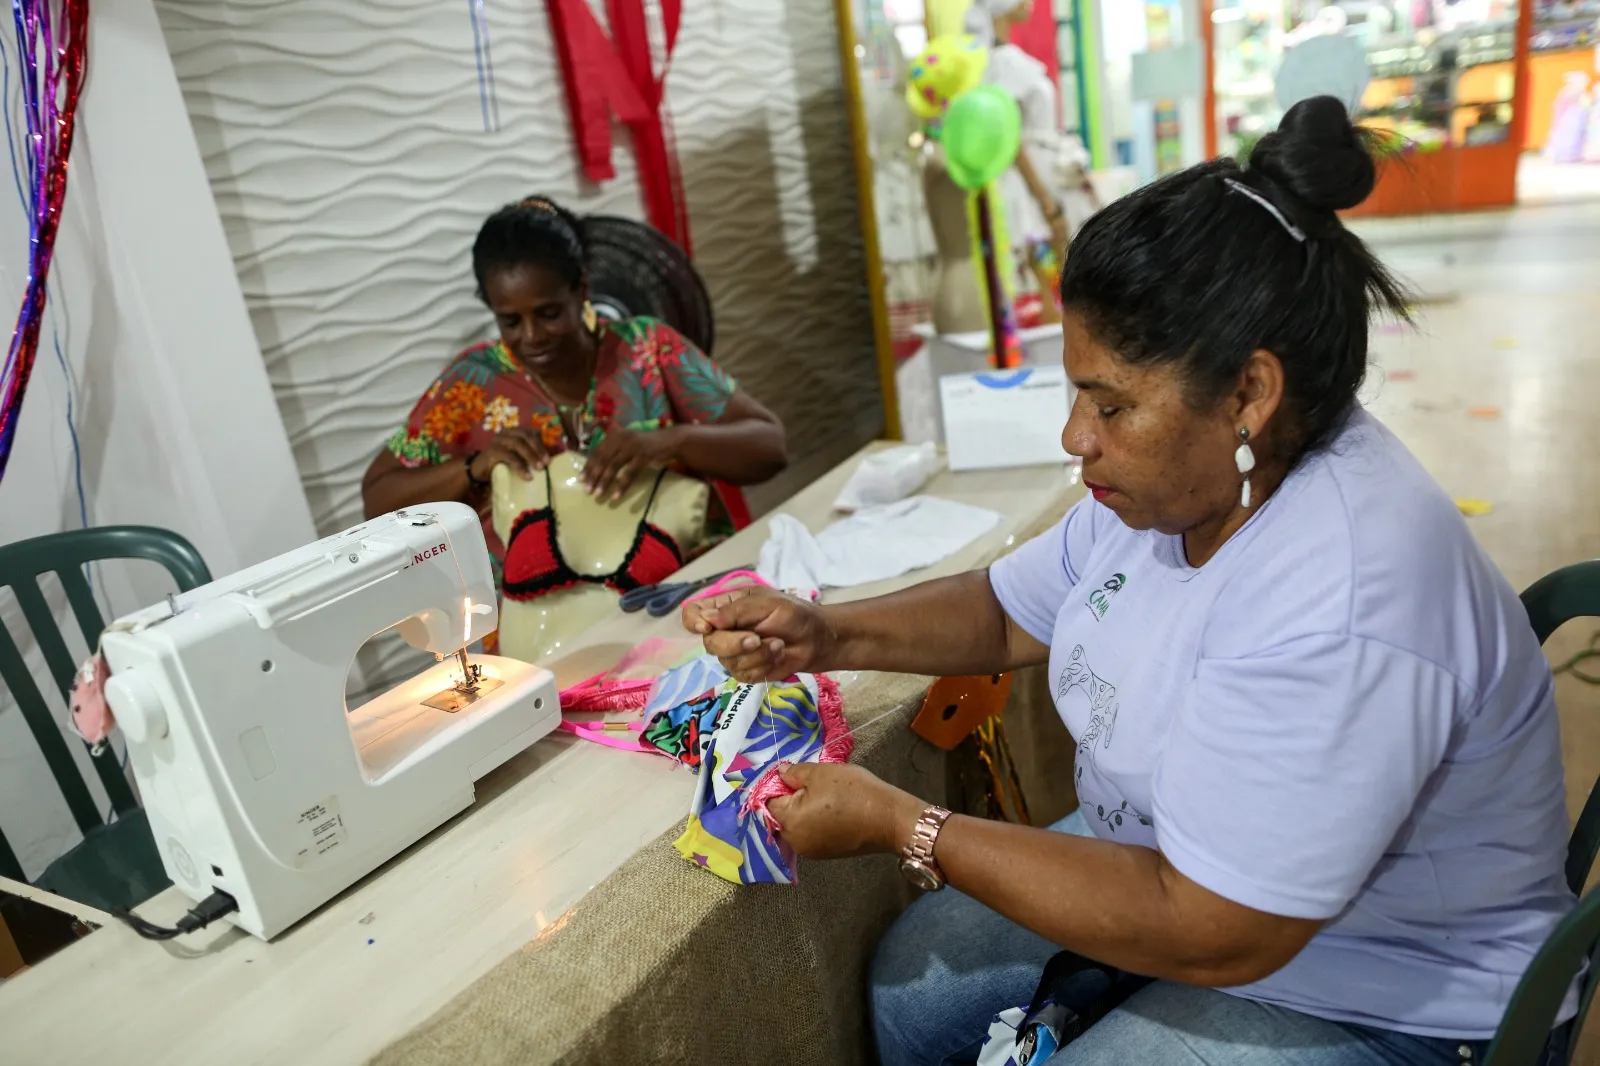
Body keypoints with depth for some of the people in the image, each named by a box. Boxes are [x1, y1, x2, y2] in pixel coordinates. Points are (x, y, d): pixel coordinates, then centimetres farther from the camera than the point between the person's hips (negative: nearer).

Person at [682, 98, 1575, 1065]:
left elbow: (1206, 936, -32)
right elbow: (1011, 612, 4)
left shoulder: (1337, 616, -36)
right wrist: (827, 638, -11)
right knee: (908, 983, 8)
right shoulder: (1187, 472, -9)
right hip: (1174, 858, 7)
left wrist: (897, 824, -27)